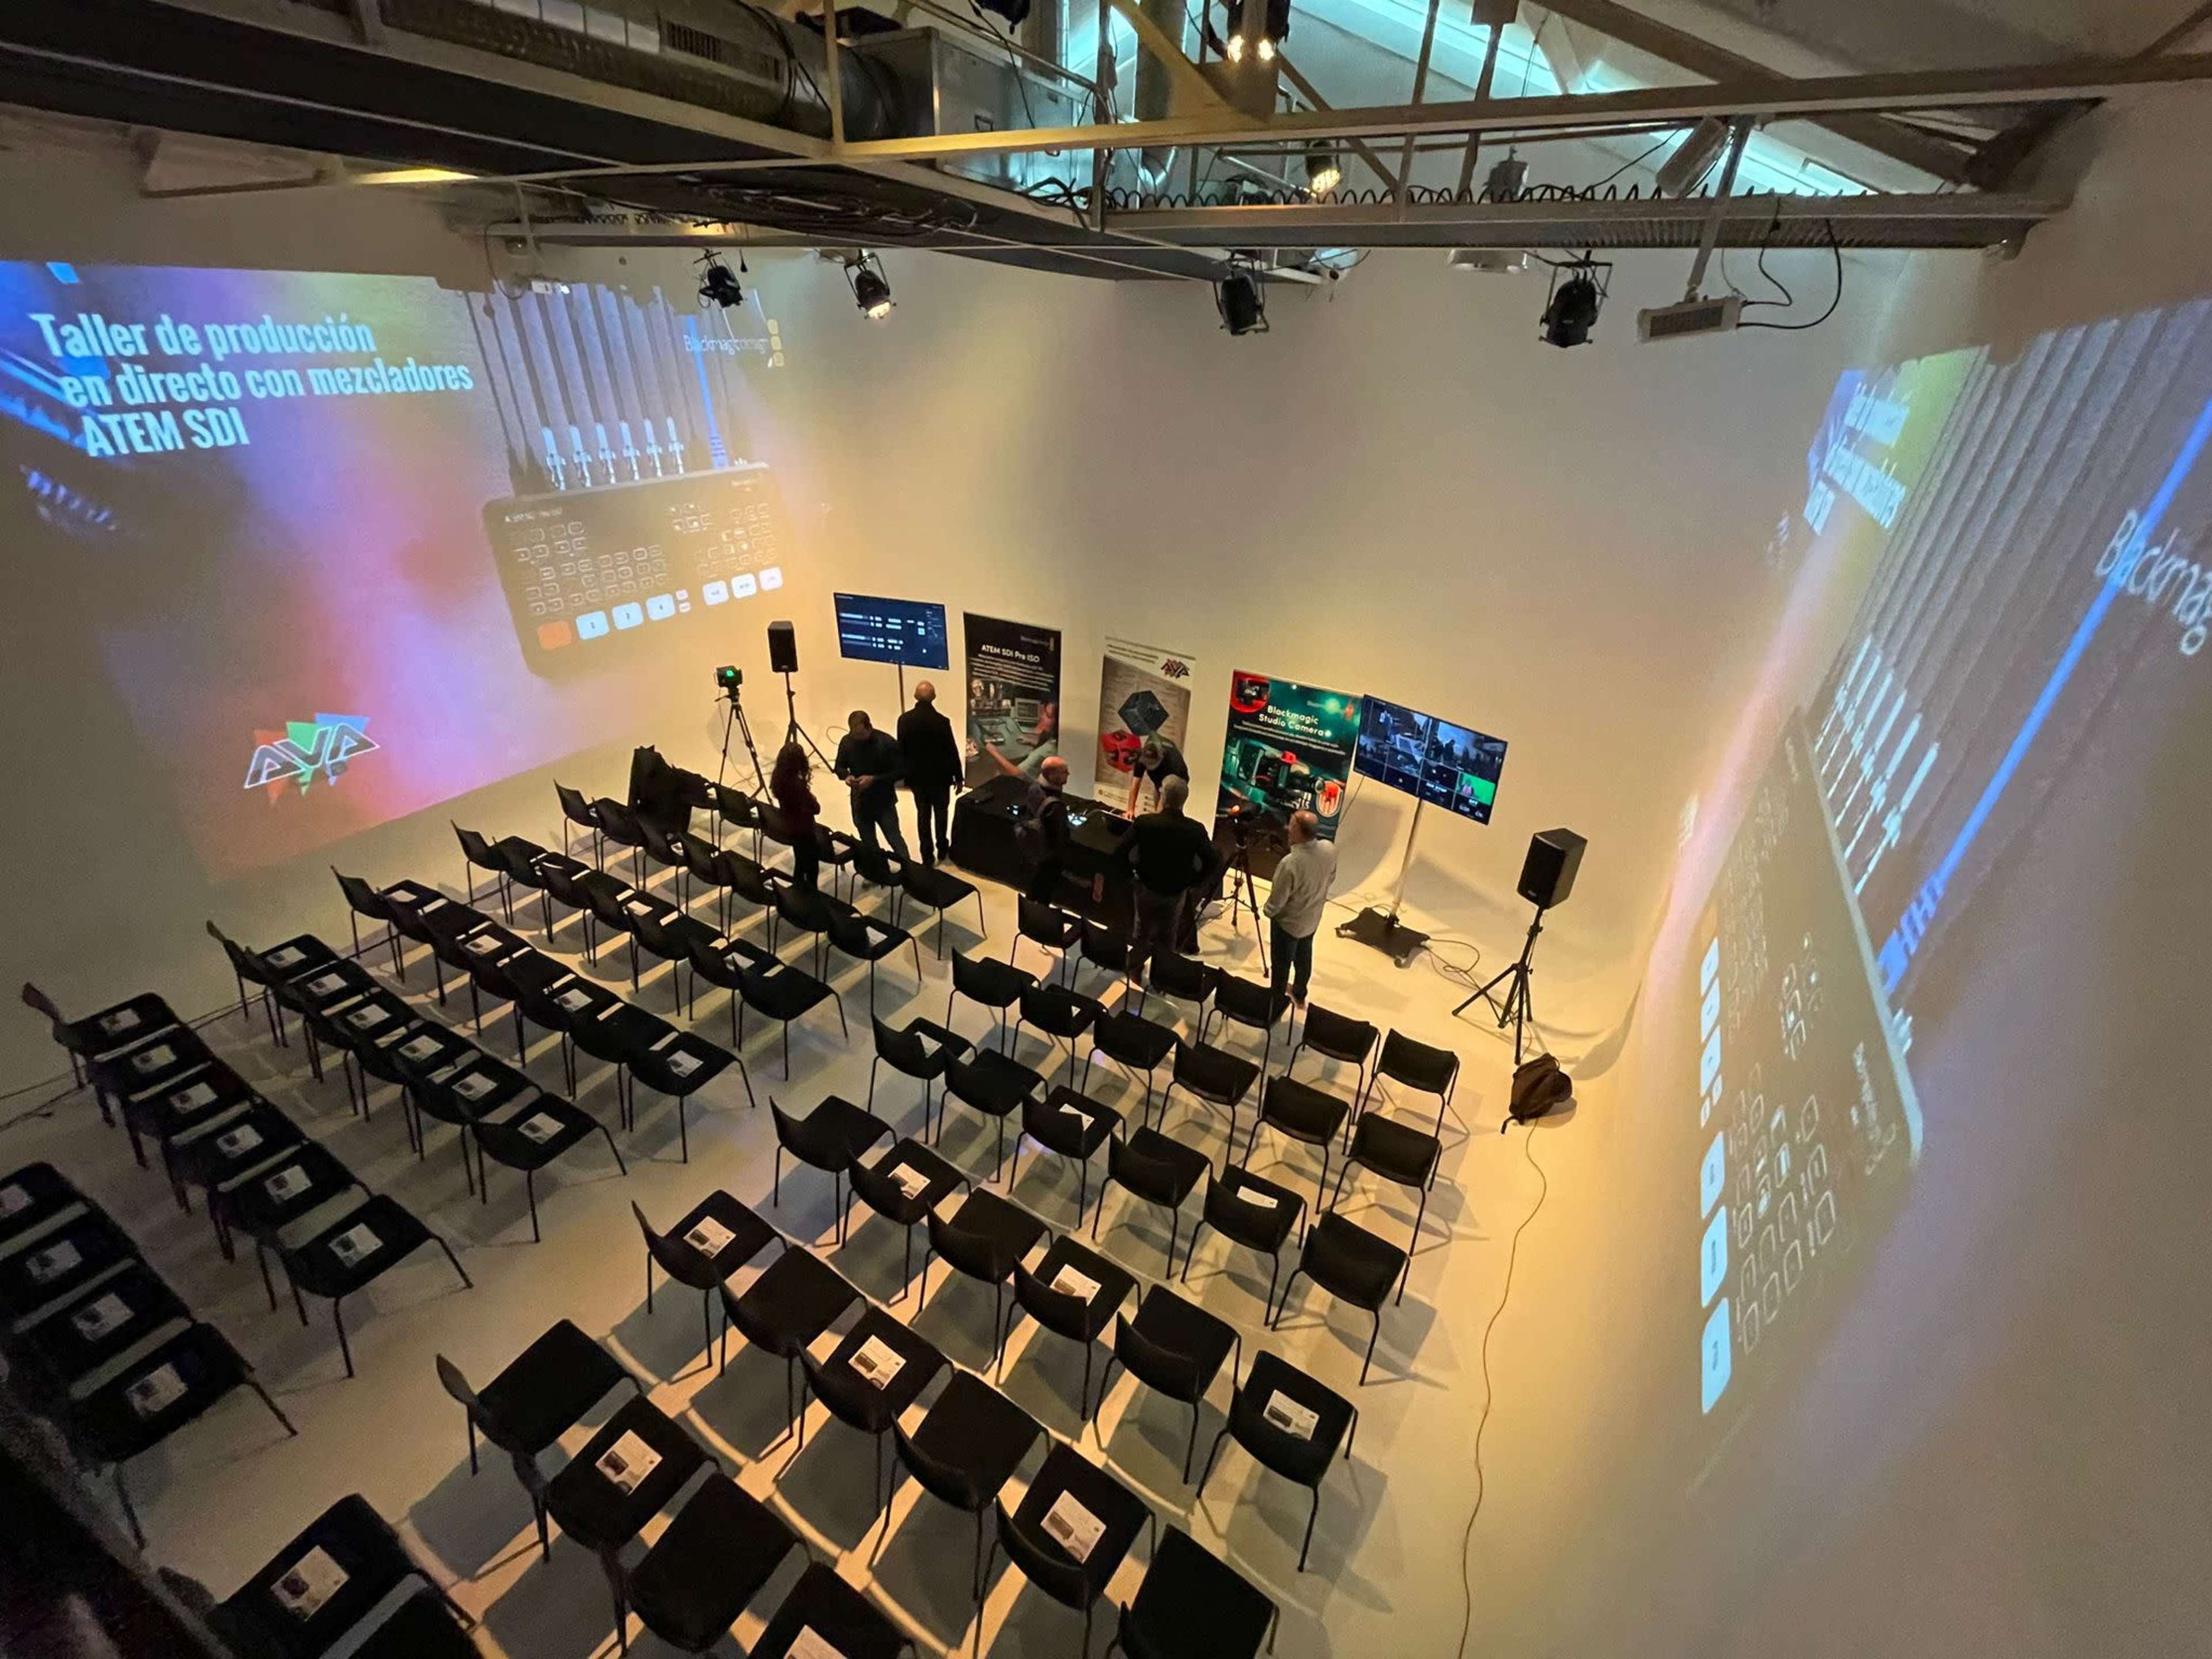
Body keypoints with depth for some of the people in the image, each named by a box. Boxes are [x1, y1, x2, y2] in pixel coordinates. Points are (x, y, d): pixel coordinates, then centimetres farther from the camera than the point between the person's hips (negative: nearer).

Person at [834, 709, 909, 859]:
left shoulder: (887, 743, -17)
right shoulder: (846, 742, -6)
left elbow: (899, 772, -13)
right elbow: (839, 767, 8)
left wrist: (874, 779, -24)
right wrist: (847, 776, -16)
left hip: (884, 802, -4)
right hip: (860, 802, 4)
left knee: (895, 840, 3)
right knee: (868, 844, 17)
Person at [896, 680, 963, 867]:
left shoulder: (904, 720, -6)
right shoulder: (941, 721, -17)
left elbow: (901, 749, 1)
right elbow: (952, 751, -12)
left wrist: (906, 774, 13)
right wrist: (958, 777, -1)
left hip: (917, 776, 2)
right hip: (940, 775, -2)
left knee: (923, 814, 10)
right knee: (941, 812, 16)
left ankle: (927, 854, 12)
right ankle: (942, 847, 24)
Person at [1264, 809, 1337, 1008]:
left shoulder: (1290, 863, -38)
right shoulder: (1330, 849, -19)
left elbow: (1278, 899, -24)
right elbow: (1331, 879, 2)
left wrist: (1268, 911, -2)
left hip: (1288, 922, -6)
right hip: (1313, 919, 6)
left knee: (1282, 963, 16)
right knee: (1304, 957, 28)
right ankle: (1299, 996, 50)